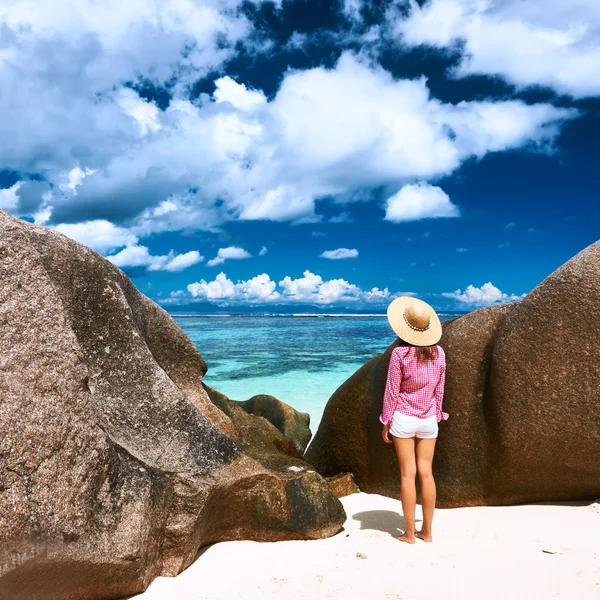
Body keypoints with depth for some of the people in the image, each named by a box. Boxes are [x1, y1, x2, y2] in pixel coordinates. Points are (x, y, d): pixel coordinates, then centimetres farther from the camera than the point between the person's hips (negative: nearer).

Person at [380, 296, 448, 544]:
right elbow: (439, 389, 7)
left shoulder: (400, 353, -14)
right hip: (428, 420, 4)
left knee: (408, 474, 3)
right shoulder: (438, 353, -1)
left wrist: (386, 422, 0)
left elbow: (392, 390, -9)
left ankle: (409, 533, 12)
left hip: (403, 419, -4)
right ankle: (427, 531, 19)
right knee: (426, 473, 10)